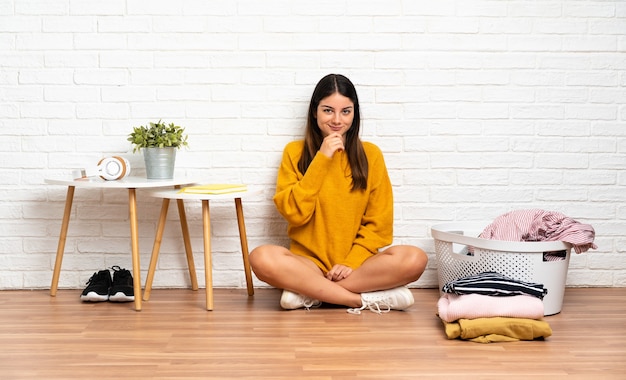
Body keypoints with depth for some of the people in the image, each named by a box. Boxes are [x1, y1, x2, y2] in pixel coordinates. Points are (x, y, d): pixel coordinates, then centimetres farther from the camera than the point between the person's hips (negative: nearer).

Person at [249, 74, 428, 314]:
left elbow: (378, 222, 3)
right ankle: (369, 299, -24)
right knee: (261, 258, -32)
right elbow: (293, 213, -7)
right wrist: (321, 160, -11)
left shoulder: (370, 154, 6)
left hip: (357, 264, 1)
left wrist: (352, 262, -11)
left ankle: (307, 291, -19)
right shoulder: (295, 152, 5)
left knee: (415, 259, -27)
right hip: (309, 262, -1)